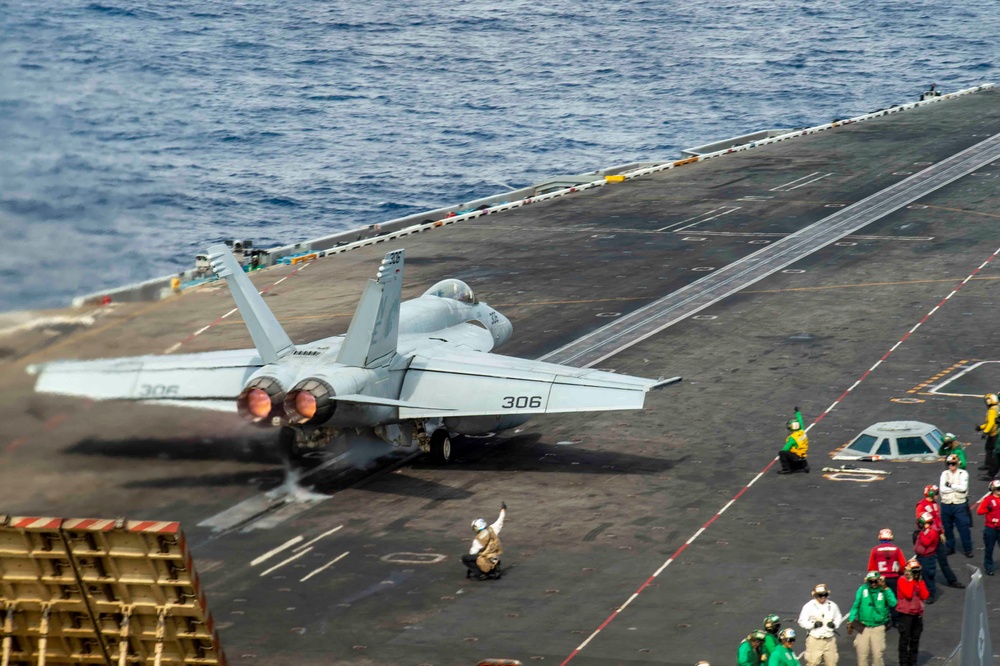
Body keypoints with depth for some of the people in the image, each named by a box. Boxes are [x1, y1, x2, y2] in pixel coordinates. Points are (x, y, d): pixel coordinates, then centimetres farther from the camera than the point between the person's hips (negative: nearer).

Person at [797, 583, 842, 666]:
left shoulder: (832, 606, 6)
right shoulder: (809, 606, -5)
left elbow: (838, 618, 18)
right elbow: (802, 621, -3)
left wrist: (834, 624, -4)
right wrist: (813, 624, -18)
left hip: (829, 640, 4)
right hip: (814, 640, -4)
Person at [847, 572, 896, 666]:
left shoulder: (885, 591, -4)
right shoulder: (862, 589, 0)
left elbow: (893, 603, -21)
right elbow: (855, 606, 6)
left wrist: (885, 588, -22)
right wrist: (850, 622, 2)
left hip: (878, 628, -2)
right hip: (863, 628, 2)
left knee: (877, 654, -5)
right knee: (862, 654, 2)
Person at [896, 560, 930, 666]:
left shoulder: (920, 581, 9)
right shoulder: (902, 580, -9)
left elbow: (925, 595, -3)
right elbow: (908, 594, -22)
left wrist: (920, 582, -7)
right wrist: (911, 580, -16)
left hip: (918, 613, 6)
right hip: (905, 614, -6)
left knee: (915, 639, 12)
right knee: (904, 639, -3)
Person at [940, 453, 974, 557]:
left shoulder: (963, 473, -1)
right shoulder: (944, 474, 7)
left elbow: (963, 487, -16)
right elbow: (942, 489, -7)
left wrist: (950, 485, -10)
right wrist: (956, 488, -11)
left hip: (960, 505, -3)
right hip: (946, 504, 3)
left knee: (964, 527, -4)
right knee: (947, 528, 10)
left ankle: (968, 549, 4)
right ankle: (949, 547, 23)